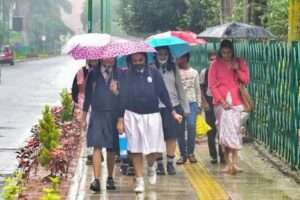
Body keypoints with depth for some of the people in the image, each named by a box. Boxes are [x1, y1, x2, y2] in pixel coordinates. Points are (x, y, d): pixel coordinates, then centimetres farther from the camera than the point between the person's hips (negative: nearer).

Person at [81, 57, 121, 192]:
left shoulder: (119, 74, 5)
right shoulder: (93, 74, 7)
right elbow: (88, 96, 10)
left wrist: (116, 91, -21)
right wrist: (84, 118, 11)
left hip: (113, 115, 1)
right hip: (97, 115, -1)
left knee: (111, 149, 8)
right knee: (97, 146, -12)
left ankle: (110, 179, 21)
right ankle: (96, 180, -17)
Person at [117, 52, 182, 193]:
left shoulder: (154, 73, 3)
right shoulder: (127, 76, 2)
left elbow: (163, 93, 5)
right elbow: (122, 98, 3)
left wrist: (173, 112, 2)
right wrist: (120, 120, 0)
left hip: (152, 115, 0)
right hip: (132, 115, 0)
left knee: (154, 148, -2)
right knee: (135, 149, 0)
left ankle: (150, 167, 31)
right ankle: (139, 181, 9)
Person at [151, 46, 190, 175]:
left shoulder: (173, 68, 9)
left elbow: (180, 87, 12)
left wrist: (185, 107, 11)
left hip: (173, 106, 3)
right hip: (156, 106, -2)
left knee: (172, 136, 3)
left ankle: (170, 163, 10)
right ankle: (159, 164, 9)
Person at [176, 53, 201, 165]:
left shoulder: (194, 73, 11)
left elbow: (197, 89, 13)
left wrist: (199, 105, 7)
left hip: (192, 102, 0)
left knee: (191, 126, -13)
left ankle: (190, 153, -1)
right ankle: (183, 154, 5)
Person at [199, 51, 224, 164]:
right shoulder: (204, 72, 0)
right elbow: (201, 89, 6)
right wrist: (204, 103, -1)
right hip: (209, 101, 1)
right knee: (211, 130, 4)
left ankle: (222, 155, 4)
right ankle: (213, 155, 10)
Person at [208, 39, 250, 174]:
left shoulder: (240, 62, 8)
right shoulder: (215, 64, 3)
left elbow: (246, 80, 7)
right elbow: (212, 85, 0)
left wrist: (237, 69, -7)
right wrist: (221, 101, -9)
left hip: (236, 102, 0)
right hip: (221, 102, 0)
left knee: (234, 130, -8)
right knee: (224, 131, 1)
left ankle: (234, 163, -9)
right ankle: (228, 163, 6)